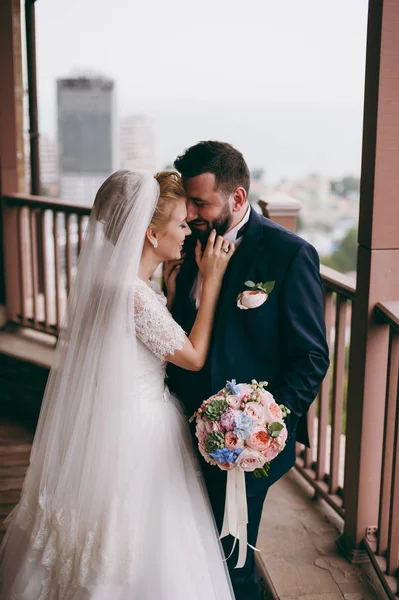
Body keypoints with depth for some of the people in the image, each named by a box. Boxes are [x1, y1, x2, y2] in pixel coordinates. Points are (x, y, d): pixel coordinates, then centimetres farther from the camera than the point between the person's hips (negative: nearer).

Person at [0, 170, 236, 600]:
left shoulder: (111, 276, 1)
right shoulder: (133, 294, -27)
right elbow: (194, 355, -18)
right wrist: (212, 279, -14)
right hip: (139, 431, -9)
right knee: (141, 548, 11)